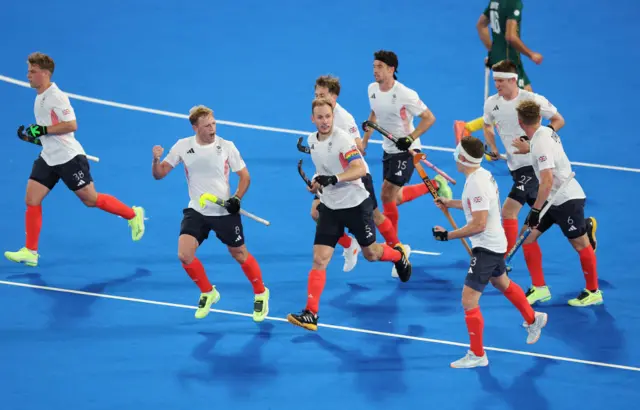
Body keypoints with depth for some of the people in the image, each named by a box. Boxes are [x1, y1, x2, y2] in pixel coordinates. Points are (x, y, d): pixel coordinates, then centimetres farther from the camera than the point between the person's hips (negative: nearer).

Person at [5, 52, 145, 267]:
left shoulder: (56, 96, -16)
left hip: (68, 158, -8)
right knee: (32, 200, -3)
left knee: (91, 199, 0)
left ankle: (133, 215, 21)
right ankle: (30, 252, -2)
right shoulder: (39, 98, 12)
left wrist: (43, 130, -25)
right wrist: (31, 135, 9)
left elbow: (71, 125, -24)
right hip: (48, 158, 8)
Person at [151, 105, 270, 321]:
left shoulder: (226, 147, -12)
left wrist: (237, 198, -18)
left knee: (240, 255, 7)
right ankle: (208, 293, 12)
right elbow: (159, 174, -2)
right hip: (196, 211, 2)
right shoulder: (183, 146, -7)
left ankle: (260, 293, 32)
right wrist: (156, 160, -24)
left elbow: (244, 176, -2)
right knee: (184, 255, -13)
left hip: (225, 212, -2)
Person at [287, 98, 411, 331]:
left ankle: (398, 255, 49)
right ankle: (311, 314, -10)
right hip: (330, 207, 4)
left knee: (370, 254, 14)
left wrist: (333, 179, -43)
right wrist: (317, 182, 1)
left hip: (356, 204, -4)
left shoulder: (342, 139, -20)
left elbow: (360, 169, -31)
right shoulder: (312, 141, 1)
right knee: (319, 259, -7)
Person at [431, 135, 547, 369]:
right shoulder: (483, 175, 1)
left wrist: (448, 235, -25)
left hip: (486, 248, -10)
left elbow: (478, 224, -30)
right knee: (502, 283, 32)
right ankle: (533, 319, 52)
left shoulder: (476, 184, -28)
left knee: (469, 300, -7)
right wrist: (449, 203, 23)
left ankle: (477, 355, 2)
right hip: (495, 244, 10)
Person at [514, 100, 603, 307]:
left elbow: (547, 181, -30)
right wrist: (528, 149, 33)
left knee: (581, 245, 4)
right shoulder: (546, 131, 1)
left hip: (567, 199, -10)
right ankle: (540, 288, 7)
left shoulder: (541, 143, -25)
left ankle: (593, 292, 17)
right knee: (528, 236, 3)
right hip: (554, 199, 10)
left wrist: (535, 210, -28)